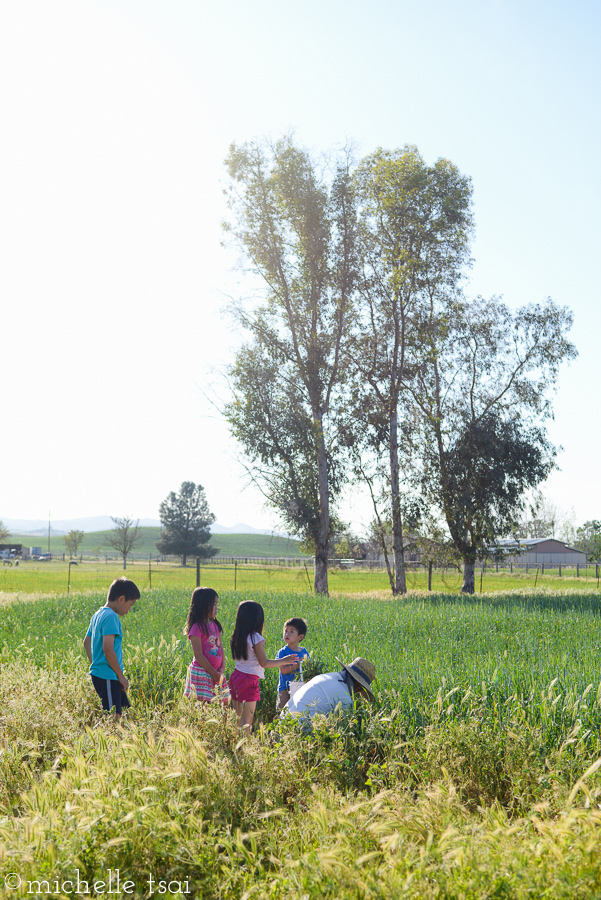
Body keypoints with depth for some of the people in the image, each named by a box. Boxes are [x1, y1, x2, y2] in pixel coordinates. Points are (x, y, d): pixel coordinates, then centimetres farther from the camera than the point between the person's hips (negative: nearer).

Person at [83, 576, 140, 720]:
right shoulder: (111, 617, -17)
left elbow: (86, 642, 23)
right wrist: (121, 676, -15)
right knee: (113, 717, -6)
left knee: (124, 710, 13)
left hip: (98, 674, 10)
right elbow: (108, 649, -23)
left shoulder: (98, 614, 14)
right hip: (108, 677, -10)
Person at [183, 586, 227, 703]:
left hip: (215, 672, 7)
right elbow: (198, 655, -14)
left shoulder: (215, 625, 11)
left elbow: (220, 647, 11)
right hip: (201, 671, -7)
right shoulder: (197, 628, -12)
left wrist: (222, 668, -2)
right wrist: (214, 673, -11)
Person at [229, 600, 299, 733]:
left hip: (236, 676, 8)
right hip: (248, 679, -8)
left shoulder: (237, 637, 8)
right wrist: (284, 661, -2)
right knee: (246, 721, -5)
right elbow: (264, 663, -13)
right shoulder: (255, 638, -14)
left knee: (237, 717, 12)